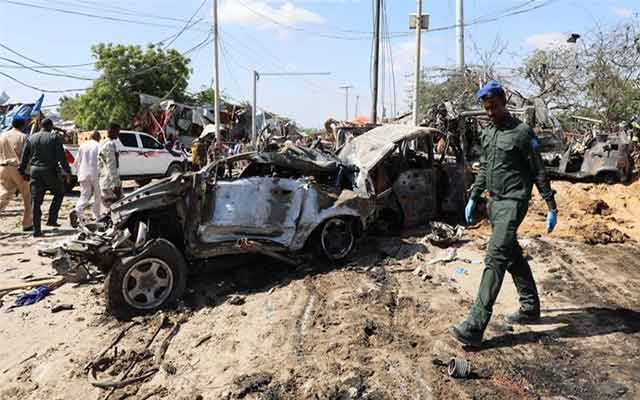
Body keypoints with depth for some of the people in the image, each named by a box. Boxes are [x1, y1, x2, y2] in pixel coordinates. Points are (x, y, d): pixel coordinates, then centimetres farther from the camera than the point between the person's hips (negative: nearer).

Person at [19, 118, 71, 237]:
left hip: (35, 171, 4)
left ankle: (36, 230, 5)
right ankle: (52, 219, 8)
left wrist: (22, 171, 14)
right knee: (59, 193, 19)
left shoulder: (31, 138, 9)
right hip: (50, 171, -4)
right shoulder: (54, 138, -4)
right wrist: (67, 170, -7)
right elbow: (61, 156, -11)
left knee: (35, 201, 5)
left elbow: (24, 157, 9)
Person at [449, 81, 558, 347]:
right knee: (513, 256, 16)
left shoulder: (522, 132, -9)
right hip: (494, 202, 8)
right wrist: (473, 198, 18)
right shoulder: (488, 132, 13)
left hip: (513, 202, -8)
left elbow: (539, 172, -7)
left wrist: (552, 207, -6)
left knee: (495, 258, -15)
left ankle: (474, 327, -18)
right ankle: (530, 308, 32)